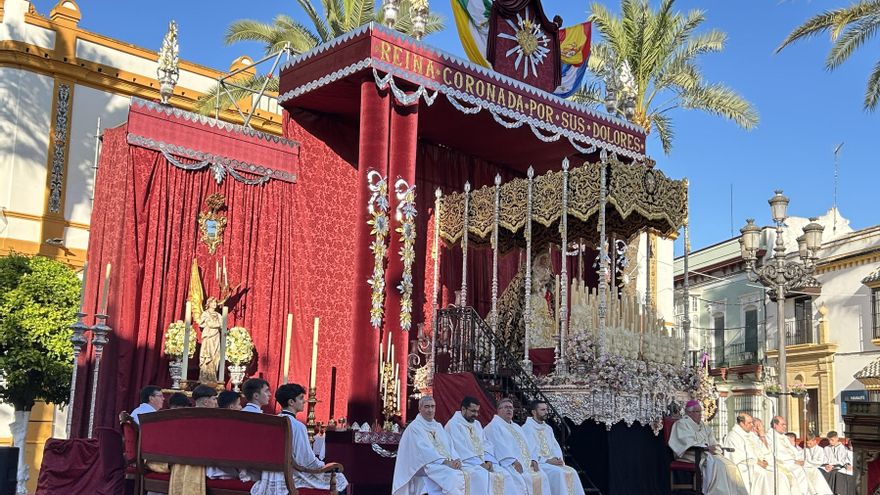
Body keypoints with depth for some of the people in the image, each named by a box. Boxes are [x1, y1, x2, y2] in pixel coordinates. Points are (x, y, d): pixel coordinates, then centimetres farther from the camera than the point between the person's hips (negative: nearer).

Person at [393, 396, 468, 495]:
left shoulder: (438, 426, 21)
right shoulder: (414, 427, -2)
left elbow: (450, 446, 12)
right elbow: (425, 450, -13)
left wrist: (455, 460, -9)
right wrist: (445, 461, -21)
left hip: (446, 465, 6)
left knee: (465, 476, -21)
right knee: (450, 476, -32)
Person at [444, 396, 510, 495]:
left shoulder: (477, 424, 20)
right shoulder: (453, 424, -5)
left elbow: (486, 444, 14)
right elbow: (461, 448, -13)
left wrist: (488, 461, -6)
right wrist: (480, 463, -17)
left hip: (483, 462, 7)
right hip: (465, 463, -7)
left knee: (504, 474, -15)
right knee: (483, 476, -34)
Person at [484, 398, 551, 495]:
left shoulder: (517, 427, 28)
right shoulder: (494, 426, 4)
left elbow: (527, 445, 19)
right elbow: (500, 446, -10)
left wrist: (533, 459, 0)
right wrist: (513, 461, -22)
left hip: (527, 462, 7)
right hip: (508, 463, -7)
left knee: (541, 476, -15)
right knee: (521, 479, -31)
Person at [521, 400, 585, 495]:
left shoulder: (548, 428, 18)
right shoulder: (527, 428, -6)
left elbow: (556, 448, 15)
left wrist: (558, 459, -7)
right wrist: (547, 460, -20)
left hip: (551, 462, 7)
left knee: (571, 472, -14)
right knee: (557, 472, -30)